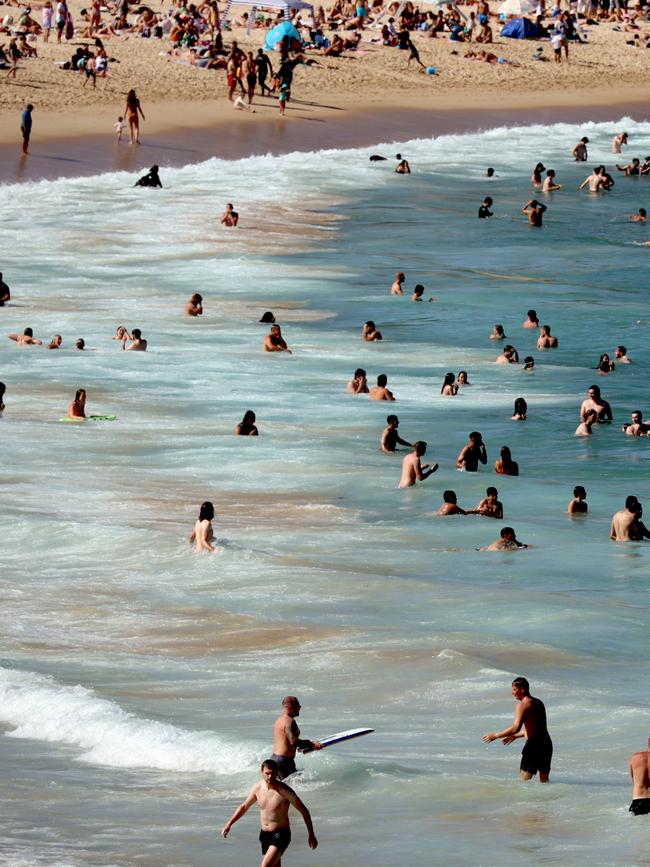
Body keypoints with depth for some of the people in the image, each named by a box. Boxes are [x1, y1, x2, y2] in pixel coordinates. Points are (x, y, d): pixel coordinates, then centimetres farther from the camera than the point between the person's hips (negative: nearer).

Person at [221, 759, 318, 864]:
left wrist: (311, 835, -7)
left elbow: (303, 811, -8)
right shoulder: (257, 788, 0)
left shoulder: (285, 791, -16)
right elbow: (244, 806, 16)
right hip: (264, 835, 6)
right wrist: (229, 824, 11)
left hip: (281, 835, -6)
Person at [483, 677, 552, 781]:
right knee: (544, 780, 16)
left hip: (534, 745, -9)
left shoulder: (523, 705, -11)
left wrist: (496, 735, -11)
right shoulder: (538, 703, 17)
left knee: (524, 780, -5)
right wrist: (515, 736, 34)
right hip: (546, 743, 9)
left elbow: (516, 728, -20)